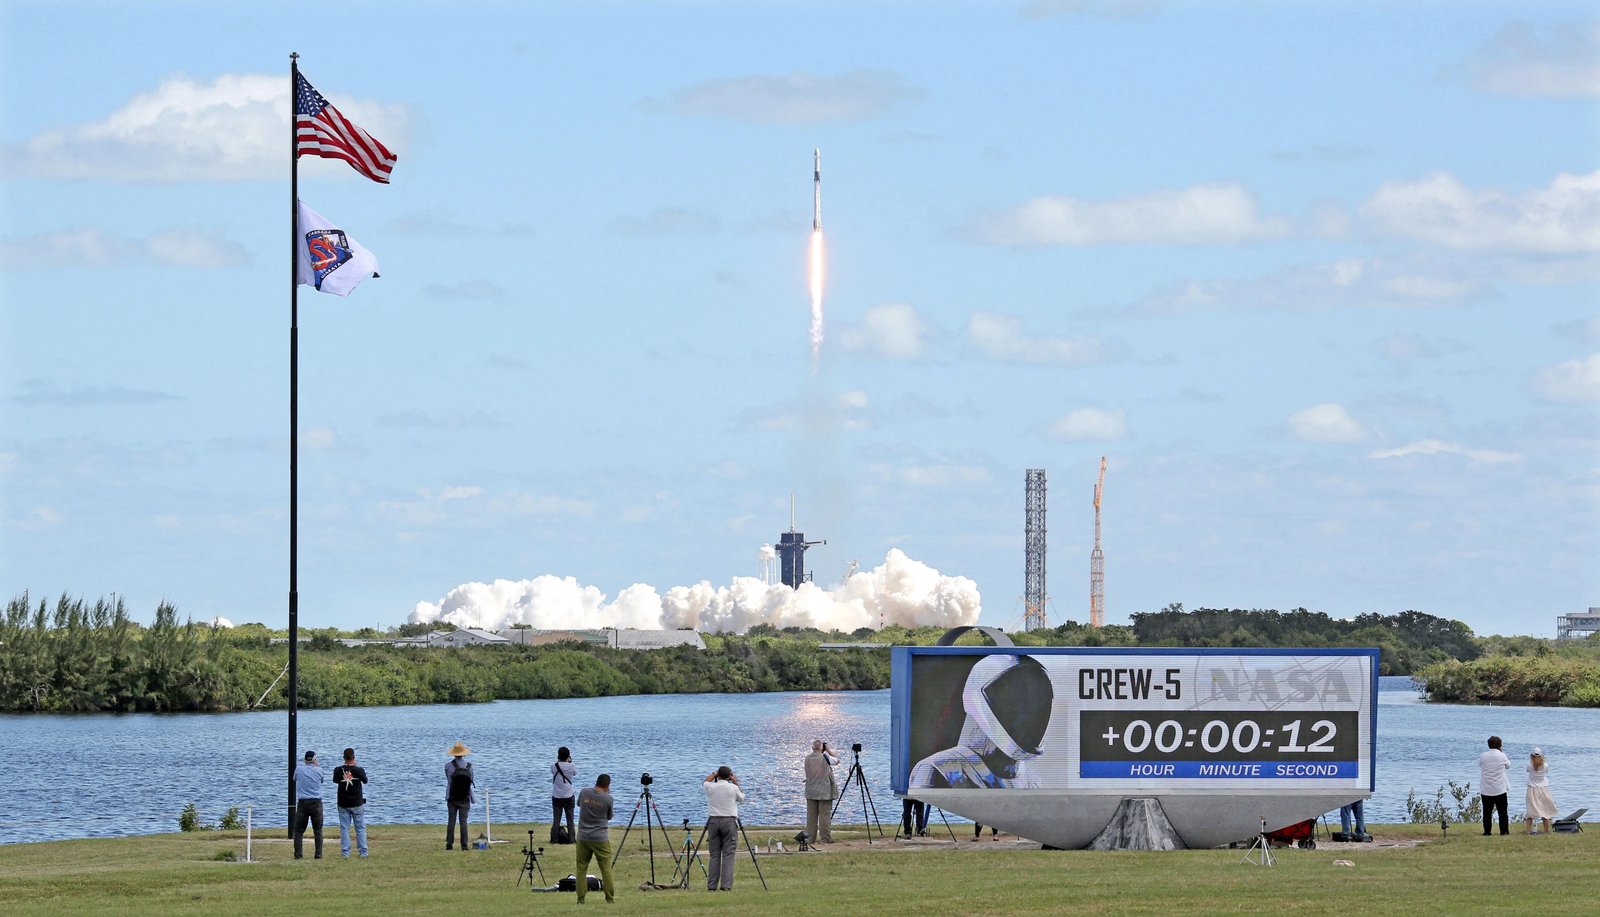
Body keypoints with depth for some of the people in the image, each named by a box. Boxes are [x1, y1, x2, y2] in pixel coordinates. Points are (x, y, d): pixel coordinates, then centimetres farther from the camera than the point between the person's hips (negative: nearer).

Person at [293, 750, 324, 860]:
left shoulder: (299, 769, -1)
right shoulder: (319, 770, -1)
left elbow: (294, 779, 19)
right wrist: (315, 765, 16)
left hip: (302, 803, 0)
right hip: (316, 803, 0)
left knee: (299, 830, 6)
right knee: (318, 830, 5)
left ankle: (297, 854, -1)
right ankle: (319, 854, 0)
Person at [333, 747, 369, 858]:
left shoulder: (338, 770, -9)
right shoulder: (359, 770, -12)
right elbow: (365, 781, 8)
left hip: (343, 804, 1)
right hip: (357, 803, -1)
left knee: (344, 828, 6)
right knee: (360, 828, 7)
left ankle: (345, 853, 2)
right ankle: (363, 852, 7)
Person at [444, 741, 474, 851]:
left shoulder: (448, 766, -5)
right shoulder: (468, 766, -5)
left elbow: (448, 779, 7)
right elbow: (472, 781, 3)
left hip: (451, 797, 0)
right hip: (464, 798, 0)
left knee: (451, 821, 5)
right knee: (463, 821, 1)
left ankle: (449, 844, 2)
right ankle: (464, 845, -3)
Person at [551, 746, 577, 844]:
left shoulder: (553, 767, -10)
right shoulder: (571, 766, -10)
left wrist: (559, 761, 13)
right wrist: (570, 762, 17)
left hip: (557, 797, 0)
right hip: (569, 796, 0)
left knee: (556, 819, 5)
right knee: (570, 819, 8)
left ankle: (553, 839, 4)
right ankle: (570, 839, 6)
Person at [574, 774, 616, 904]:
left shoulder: (584, 792, -2)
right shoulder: (608, 798, -10)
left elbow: (579, 804, 18)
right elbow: (609, 816, 6)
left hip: (583, 837, 2)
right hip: (601, 838, -2)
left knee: (581, 868, 8)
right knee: (606, 868, 4)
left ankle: (580, 898, 5)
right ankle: (610, 898, 5)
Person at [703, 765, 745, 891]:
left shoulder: (711, 787, 1)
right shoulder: (733, 788, -5)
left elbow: (704, 783, 26)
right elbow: (742, 798, 15)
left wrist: (714, 774, 36)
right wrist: (736, 783, 19)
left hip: (713, 821, 3)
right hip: (729, 821, -3)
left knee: (714, 855, 6)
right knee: (728, 854, -3)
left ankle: (711, 885, 2)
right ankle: (726, 885, -11)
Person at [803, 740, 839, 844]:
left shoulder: (807, 758, 1)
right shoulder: (825, 757, -12)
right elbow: (836, 761, 4)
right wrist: (828, 750, 9)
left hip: (811, 791, 4)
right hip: (824, 792, -4)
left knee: (811, 815, 9)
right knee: (825, 815, -1)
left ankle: (811, 838, 10)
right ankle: (825, 839, -1)